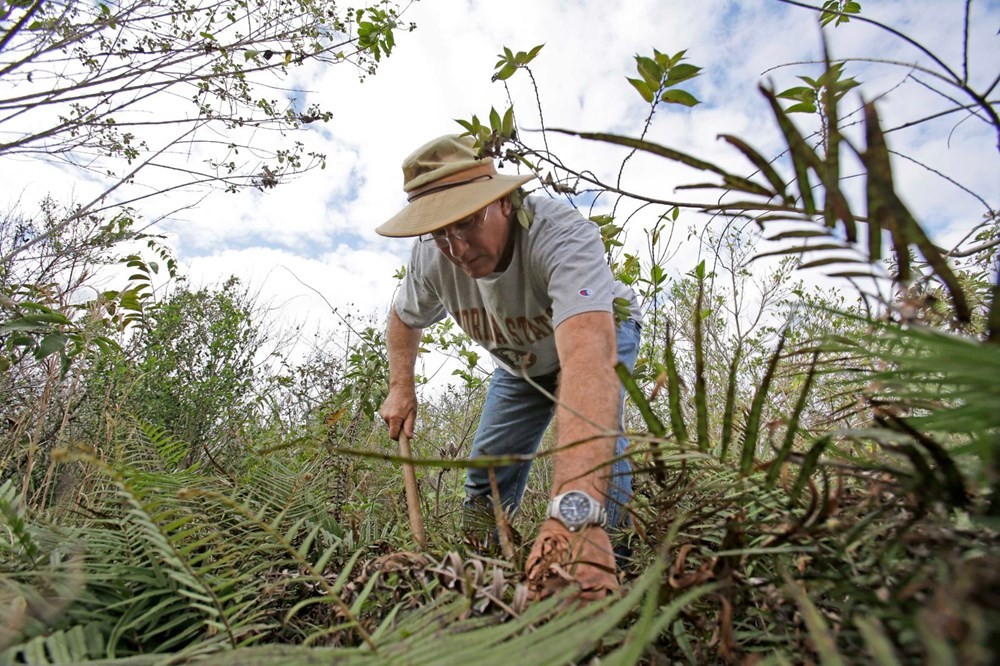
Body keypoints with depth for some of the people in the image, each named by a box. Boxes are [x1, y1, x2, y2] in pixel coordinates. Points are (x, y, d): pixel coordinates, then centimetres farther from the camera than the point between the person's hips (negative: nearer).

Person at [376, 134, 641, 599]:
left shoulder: (561, 234, -43)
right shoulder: (432, 256, -24)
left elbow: (589, 354, -60)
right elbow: (404, 318, 1)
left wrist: (575, 511, -71)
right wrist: (401, 389, -11)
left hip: (598, 333, -4)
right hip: (521, 362, 5)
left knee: (590, 422, -35)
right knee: (487, 473, 4)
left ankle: (609, 556, -18)